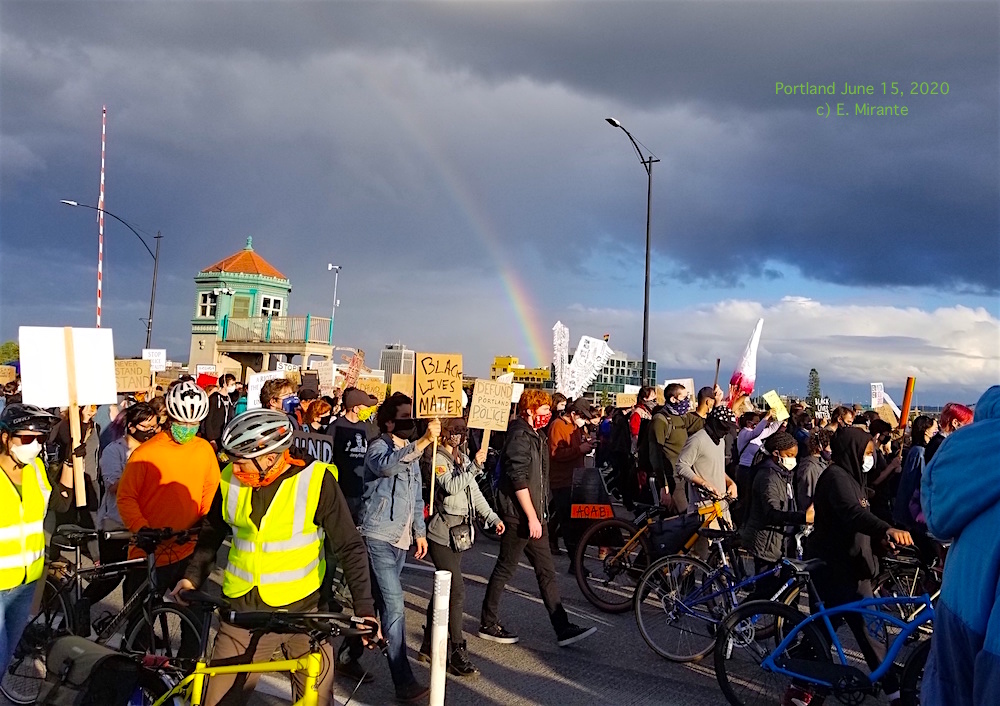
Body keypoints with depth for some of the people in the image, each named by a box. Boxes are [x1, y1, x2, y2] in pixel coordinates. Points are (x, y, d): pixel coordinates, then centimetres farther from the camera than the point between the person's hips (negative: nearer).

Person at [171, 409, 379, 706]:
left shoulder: (315, 480, -15)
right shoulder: (231, 480, -4)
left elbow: (350, 547, -10)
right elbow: (212, 532, 15)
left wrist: (364, 609, -16)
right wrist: (193, 576, 3)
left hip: (303, 612, -3)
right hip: (243, 612, 3)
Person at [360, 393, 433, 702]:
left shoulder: (411, 451, 15)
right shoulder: (378, 447, -9)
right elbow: (385, 466, -36)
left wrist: (420, 531, 19)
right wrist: (424, 441, -45)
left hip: (401, 538, 8)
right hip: (379, 536, -8)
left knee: (378, 602, 16)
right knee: (394, 606, -14)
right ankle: (404, 683, -13)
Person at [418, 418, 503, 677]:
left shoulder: (463, 459, 15)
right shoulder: (438, 459, -9)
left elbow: (475, 493, 17)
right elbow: (451, 486, -25)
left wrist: (492, 517, 10)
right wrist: (474, 466, -26)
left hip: (459, 533, 8)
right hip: (442, 533, -8)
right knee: (457, 591, -11)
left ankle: (429, 645, 25)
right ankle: (457, 654, -6)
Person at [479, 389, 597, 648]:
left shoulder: (536, 436, 16)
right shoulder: (519, 436, -15)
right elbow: (518, 480, -21)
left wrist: (539, 515, 19)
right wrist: (532, 517, -20)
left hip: (535, 515, 10)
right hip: (519, 517, -10)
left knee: (546, 572, 9)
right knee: (505, 569, 3)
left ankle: (563, 629, 11)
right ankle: (488, 624, 16)